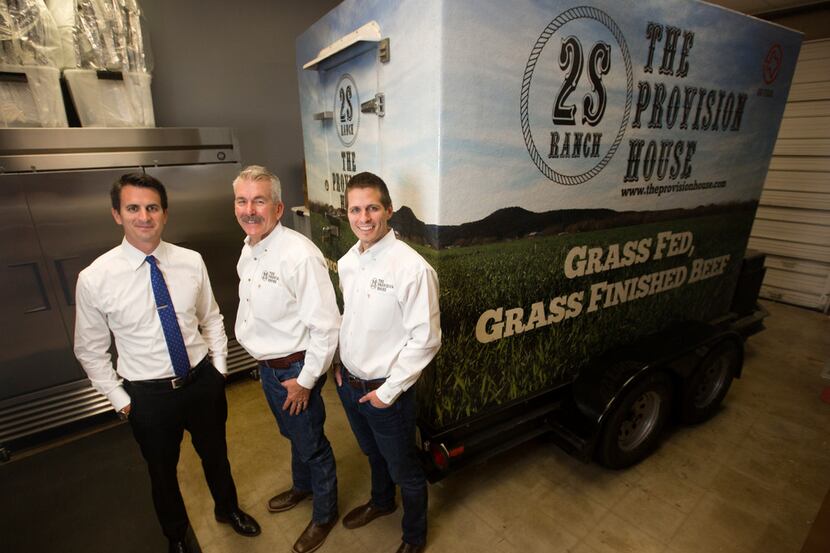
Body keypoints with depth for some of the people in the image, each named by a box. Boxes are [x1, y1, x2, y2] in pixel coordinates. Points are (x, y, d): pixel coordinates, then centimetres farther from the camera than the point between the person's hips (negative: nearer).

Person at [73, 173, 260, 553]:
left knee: (215, 454, 24)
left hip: (203, 381, 2)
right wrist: (121, 400, -3)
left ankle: (228, 508, 55)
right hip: (148, 394, -1)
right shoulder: (94, 279, -15)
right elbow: (90, 351, -3)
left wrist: (219, 368, 1)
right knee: (162, 471, 23)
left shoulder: (191, 262, -9)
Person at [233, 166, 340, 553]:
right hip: (266, 365, 8)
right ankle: (301, 486, 57)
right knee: (292, 434, 29)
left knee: (311, 444, 13)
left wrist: (305, 380, -19)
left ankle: (324, 513, 41)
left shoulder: (300, 255, -27)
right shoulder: (248, 249, 1)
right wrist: (262, 359, 15)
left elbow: (326, 326, -25)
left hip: (294, 370, -8)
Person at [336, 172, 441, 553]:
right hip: (348, 382, 6)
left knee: (404, 470, 18)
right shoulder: (346, 263, -3)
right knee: (373, 454, 31)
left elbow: (425, 339, -22)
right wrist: (342, 366, 9)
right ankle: (381, 501, 61)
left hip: (385, 391, -6)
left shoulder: (411, 268, -25)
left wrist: (388, 391, -17)